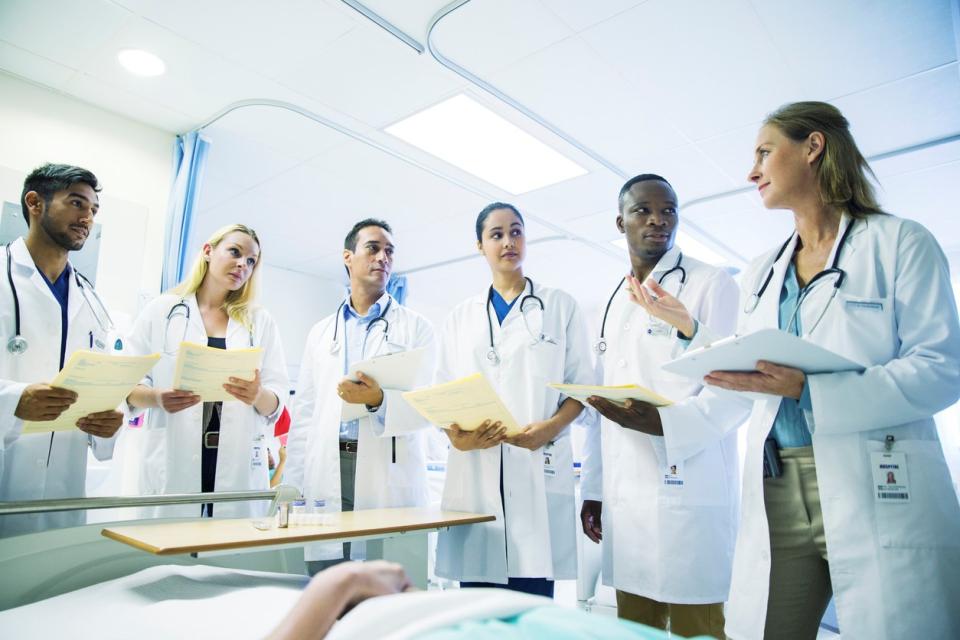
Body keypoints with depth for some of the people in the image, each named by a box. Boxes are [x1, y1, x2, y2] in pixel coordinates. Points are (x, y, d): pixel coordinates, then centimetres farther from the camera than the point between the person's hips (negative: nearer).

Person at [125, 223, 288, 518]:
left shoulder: (261, 321, 11)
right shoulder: (161, 310, 8)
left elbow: (275, 404, 5)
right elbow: (128, 385, 5)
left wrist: (258, 395, -18)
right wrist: (157, 397, -17)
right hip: (173, 464, -1)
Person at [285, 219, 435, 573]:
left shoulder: (416, 327, 6)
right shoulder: (321, 332, 17)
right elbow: (304, 414, 14)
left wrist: (378, 400, -21)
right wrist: (293, 488, 8)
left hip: (389, 476, -2)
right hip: (327, 476, 3)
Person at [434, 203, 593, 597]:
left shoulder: (560, 306, 11)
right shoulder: (460, 316, 16)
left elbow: (582, 385, 7)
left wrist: (550, 427, -13)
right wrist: (456, 436, -10)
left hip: (540, 468, -1)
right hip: (474, 471, 2)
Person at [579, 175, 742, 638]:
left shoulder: (711, 284, -1)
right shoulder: (614, 304, 16)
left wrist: (663, 423, -27)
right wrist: (593, 488, 14)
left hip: (688, 489, -5)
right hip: (624, 496, 6)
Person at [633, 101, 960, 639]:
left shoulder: (900, 242, 1)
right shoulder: (762, 273, 17)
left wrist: (808, 387, -21)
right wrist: (689, 327, 7)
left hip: (877, 491, -4)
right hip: (776, 491, 5)